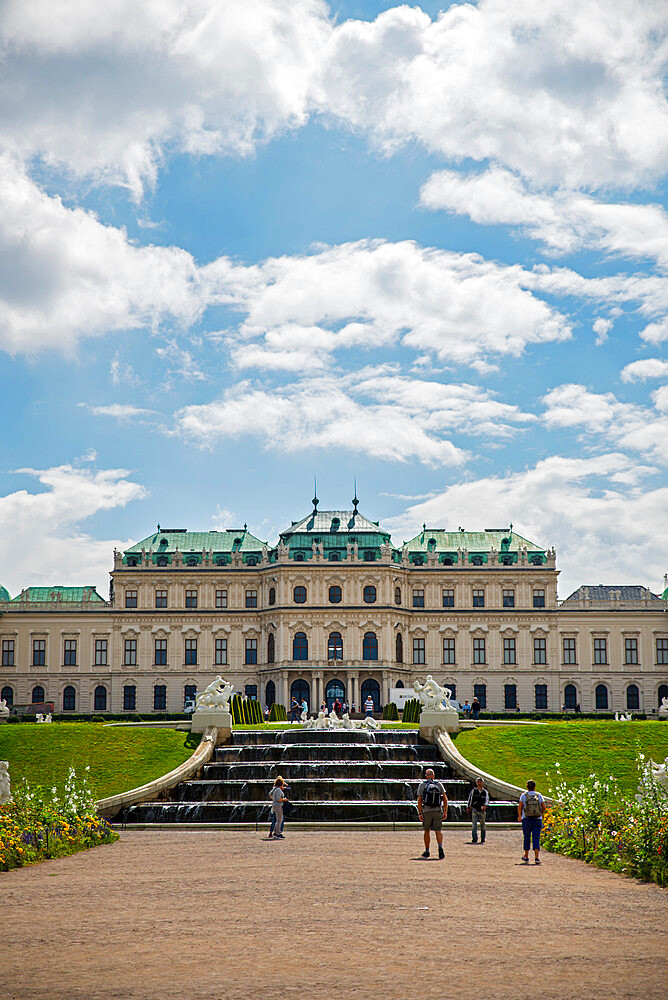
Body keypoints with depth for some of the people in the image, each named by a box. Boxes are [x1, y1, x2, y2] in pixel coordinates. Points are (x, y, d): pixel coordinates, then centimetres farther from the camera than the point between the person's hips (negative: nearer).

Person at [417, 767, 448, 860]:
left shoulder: (422, 785, 3)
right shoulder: (439, 784, 8)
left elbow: (419, 800, -3)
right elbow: (445, 799, 4)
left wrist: (420, 813, -3)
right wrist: (445, 812, 7)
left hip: (427, 811, -1)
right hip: (438, 811, 1)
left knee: (427, 831, 14)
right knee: (438, 831, 0)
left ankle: (427, 851, 18)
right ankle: (440, 847, -26)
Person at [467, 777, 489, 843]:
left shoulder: (485, 792, 5)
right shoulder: (473, 790, 6)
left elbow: (487, 800, -7)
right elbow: (470, 798, 12)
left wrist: (485, 805, -27)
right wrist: (468, 807, 8)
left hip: (482, 811, 1)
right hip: (474, 810, -1)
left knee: (482, 825, 9)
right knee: (474, 825, -13)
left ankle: (482, 840, 21)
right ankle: (474, 839, -17)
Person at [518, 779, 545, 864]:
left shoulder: (524, 795, -1)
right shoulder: (539, 795, 3)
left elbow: (519, 807, -8)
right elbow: (544, 806, -1)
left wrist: (519, 816, 7)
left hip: (526, 820, 0)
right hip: (537, 820, 0)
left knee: (527, 838, 14)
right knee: (536, 839, -4)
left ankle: (526, 857, 22)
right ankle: (537, 857, -20)